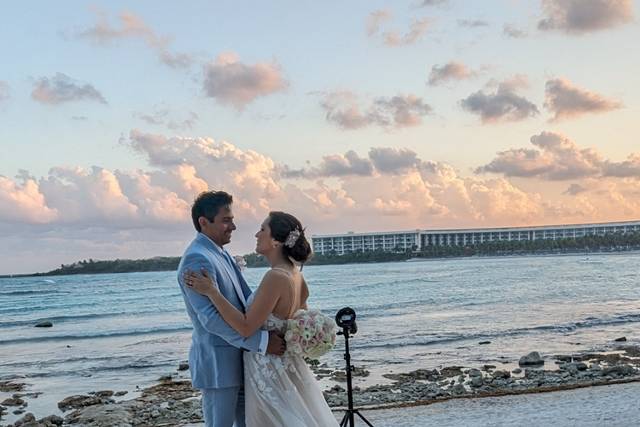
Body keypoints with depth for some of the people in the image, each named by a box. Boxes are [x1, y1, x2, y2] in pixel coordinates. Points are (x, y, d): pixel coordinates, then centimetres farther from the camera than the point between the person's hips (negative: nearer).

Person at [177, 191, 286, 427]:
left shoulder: (221, 255, 12)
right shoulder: (197, 259, -20)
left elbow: (248, 300, 12)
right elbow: (211, 318, -27)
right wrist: (262, 341, -27)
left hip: (237, 358, 9)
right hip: (218, 362, -9)